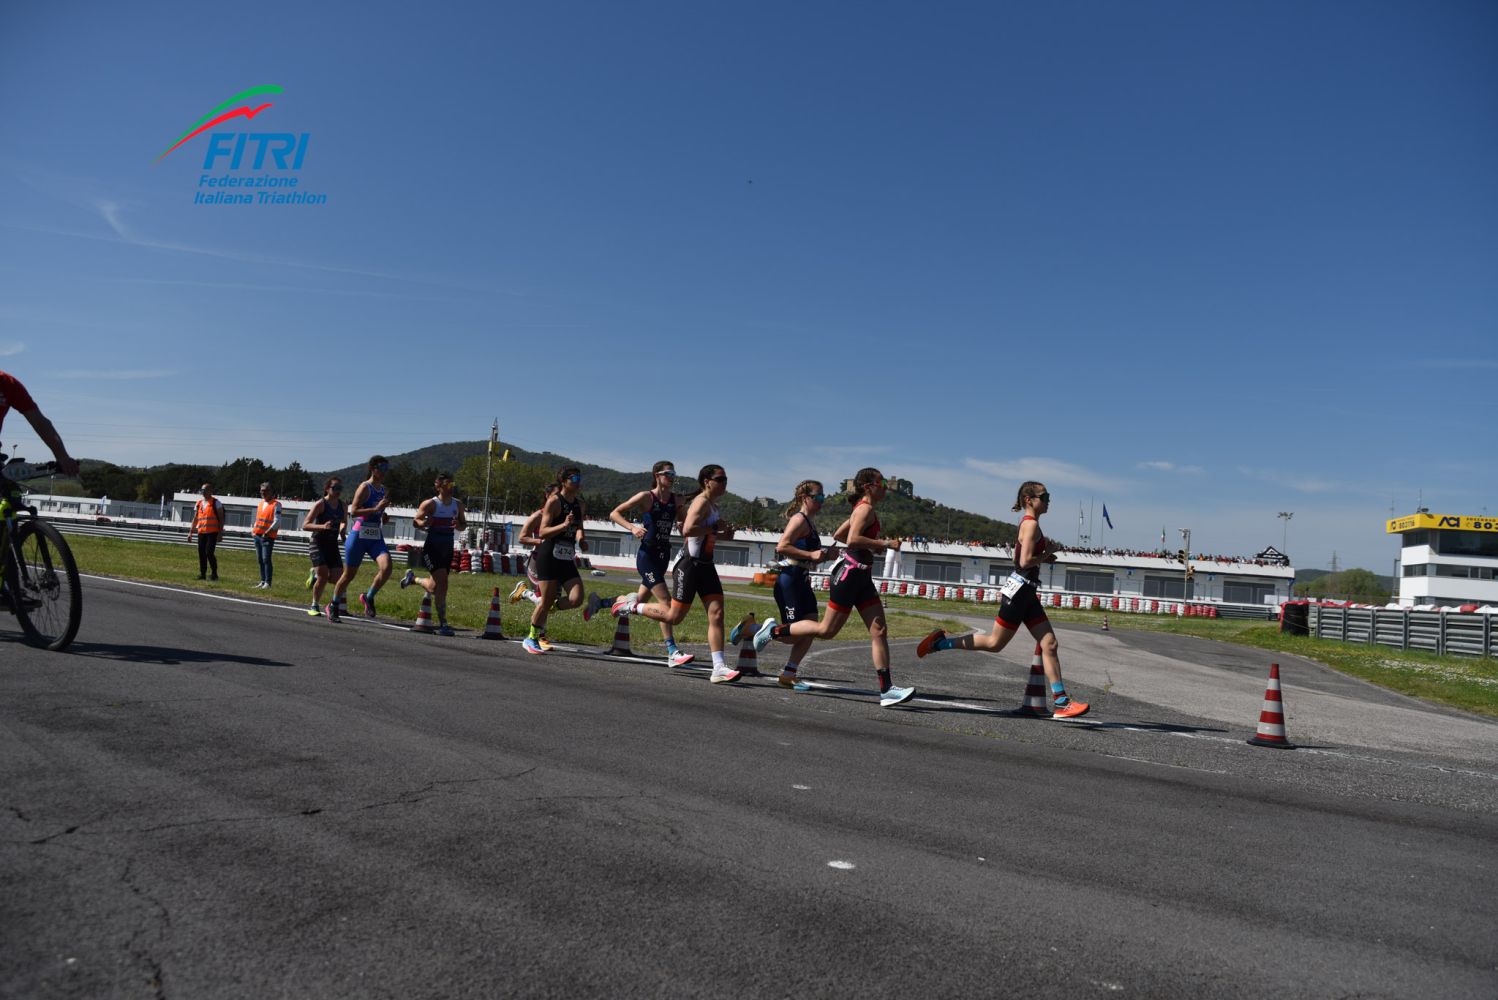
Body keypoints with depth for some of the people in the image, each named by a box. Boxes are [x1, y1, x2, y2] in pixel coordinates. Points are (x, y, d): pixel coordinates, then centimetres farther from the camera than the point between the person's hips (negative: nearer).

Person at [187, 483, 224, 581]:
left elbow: (221, 518, -4)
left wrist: (220, 532, -10)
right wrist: (190, 532, 15)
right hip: (201, 532, 6)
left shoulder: (215, 502, -2)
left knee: (209, 552, -11)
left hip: (212, 532, -6)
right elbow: (195, 519, 20)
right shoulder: (199, 504, 15)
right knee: (201, 553, 4)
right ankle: (202, 574, 11)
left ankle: (214, 574, 0)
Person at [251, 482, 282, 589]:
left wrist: (267, 532, -20)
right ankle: (262, 581, 15)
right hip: (258, 535, 8)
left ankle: (267, 583, -9)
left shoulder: (276, 504, -7)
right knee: (260, 560, 9)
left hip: (268, 537, -7)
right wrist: (255, 530, 10)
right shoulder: (261, 503, 16)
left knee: (266, 559, -11)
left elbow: (277, 521, -13)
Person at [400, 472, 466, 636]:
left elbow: (464, 525, 15)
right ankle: (442, 623, -9)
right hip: (432, 547, -6)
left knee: (435, 586, 13)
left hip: (447, 548, 6)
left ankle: (412, 579, 45)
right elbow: (416, 521, -5)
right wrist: (424, 524, -27)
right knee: (442, 583, -16)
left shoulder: (458, 504, 8)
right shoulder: (430, 504, -8)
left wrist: (458, 525, -9)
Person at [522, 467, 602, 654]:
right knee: (547, 600, -2)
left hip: (568, 558, 6)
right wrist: (564, 525, -25)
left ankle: (546, 610, 17)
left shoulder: (579, 504, 11)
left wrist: (581, 539, 6)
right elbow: (542, 533, -13)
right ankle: (531, 639, 17)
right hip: (549, 556, -6)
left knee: (576, 599, -10)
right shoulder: (554, 501, -8)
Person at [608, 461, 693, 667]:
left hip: (663, 556, 7)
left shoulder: (675, 499, 7)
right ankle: (672, 653, -15)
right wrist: (632, 527, -21)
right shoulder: (646, 496, -8)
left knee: (641, 599, 17)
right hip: (647, 555, -7)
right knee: (665, 601, -15)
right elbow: (614, 513, -6)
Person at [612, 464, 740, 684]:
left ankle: (719, 668, -4)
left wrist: (723, 533, 10)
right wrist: (715, 528, -20)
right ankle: (632, 605, 19)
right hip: (689, 564, -9)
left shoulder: (713, 505, 16)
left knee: (717, 614, -2)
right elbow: (688, 529, -29)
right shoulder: (701, 502, -14)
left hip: (705, 565, 9)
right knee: (674, 616, -1)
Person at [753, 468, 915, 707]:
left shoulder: (862, 509, 18)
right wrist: (885, 544, -19)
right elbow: (853, 539, -25)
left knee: (879, 632, 2)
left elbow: (838, 535, 24)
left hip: (861, 575, 10)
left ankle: (886, 690, 1)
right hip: (850, 572, -10)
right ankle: (775, 630, 13)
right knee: (827, 630, -2)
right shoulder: (866, 508, -11)